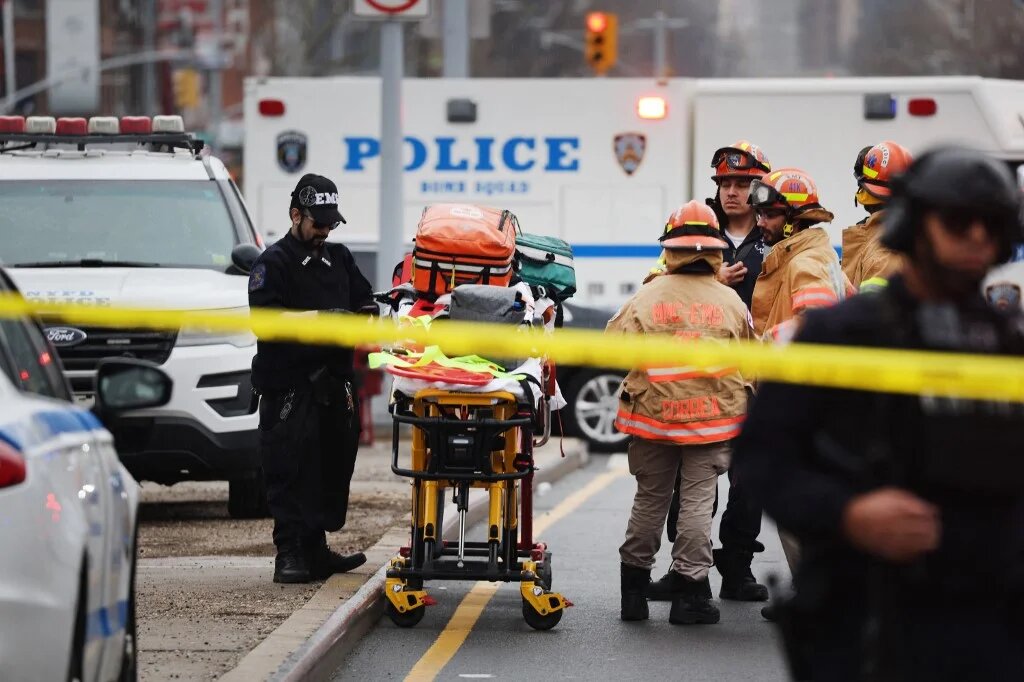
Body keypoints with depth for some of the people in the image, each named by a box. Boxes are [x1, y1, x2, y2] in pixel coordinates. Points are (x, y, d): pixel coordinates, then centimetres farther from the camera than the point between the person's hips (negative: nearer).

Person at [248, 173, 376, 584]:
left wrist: (365, 319, -1)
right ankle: (289, 554, -10)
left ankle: (315, 549, 19)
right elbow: (265, 317, -14)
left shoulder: (339, 259, 18)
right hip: (288, 384, -7)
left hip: (334, 380, 7)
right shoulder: (274, 262, -2)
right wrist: (319, 316, -20)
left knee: (333, 465, 10)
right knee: (290, 470, -9)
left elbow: (365, 300, 22)